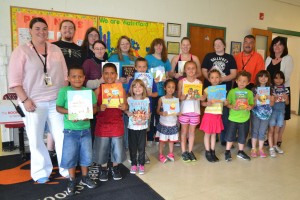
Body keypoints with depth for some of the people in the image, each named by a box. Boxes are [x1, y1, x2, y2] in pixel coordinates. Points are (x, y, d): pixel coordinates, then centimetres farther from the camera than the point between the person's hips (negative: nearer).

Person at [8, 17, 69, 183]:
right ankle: (41, 172, 21)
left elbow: (65, 75, 11)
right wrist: (25, 100, -12)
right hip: (34, 103, -2)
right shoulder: (21, 51, 0)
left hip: (57, 101, 3)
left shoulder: (56, 50, 10)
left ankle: (67, 169, 19)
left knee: (63, 136, 5)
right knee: (36, 139, 6)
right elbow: (14, 79, -5)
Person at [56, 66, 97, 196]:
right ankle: (72, 180, 25)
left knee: (86, 155, 13)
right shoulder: (64, 91, -7)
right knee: (70, 156, 5)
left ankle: (85, 177, 34)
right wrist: (69, 112, -21)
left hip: (85, 129, 2)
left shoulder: (89, 91, -1)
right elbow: (58, 107, -4)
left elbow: (94, 107, 2)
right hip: (70, 130, -2)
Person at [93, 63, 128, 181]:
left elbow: (126, 105, 6)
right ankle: (104, 169, 32)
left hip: (117, 124, 1)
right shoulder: (98, 90, -4)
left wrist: (124, 107, -16)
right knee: (102, 148, 9)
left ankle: (115, 168, 34)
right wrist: (99, 108, -22)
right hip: (102, 124, 0)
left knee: (117, 147, 10)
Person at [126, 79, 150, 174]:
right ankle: (133, 164, 23)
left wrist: (147, 116, -11)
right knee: (132, 146, 8)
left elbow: (148, 112, 9)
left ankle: (141, 164, 20)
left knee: (142, 146, 6)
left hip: (143, 127, 0)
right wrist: (128, 113, -17)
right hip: (132, 127, 0)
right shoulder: (129, 99, -2)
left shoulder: (146, 99, 2)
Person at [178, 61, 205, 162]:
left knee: (192, 131, 12)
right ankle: (184, 151, 20)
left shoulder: (199, 82, 1)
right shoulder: (181, 82, -2)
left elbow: (203, 97, -3)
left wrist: (196, 97, -22)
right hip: (184, 110, -1)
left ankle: (190, 151, 25)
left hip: (195, 110, 1)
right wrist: (185, 96, -22)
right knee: (184, 131, 8)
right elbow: (179, 96, -3)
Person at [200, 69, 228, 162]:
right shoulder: (207, 90, -6)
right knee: (207, 134, 6)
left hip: (218, 115, 3)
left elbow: (224, 103, 11)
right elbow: (202, 102, -6)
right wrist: (207, 103, -26)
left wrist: (226, 102, -11)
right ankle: (208, 152, 19)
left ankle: (213, 152, 25)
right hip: (209, 114, -3)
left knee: (214, 134, 14)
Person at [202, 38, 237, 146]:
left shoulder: (230, 58, 8)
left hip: (225, 89, 0)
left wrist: (222, 79, -16)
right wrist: (210, 78, -15)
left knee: (225, 114, 1)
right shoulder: (208, 56, 9)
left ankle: (224, 139, 12)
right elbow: (204, 71, 4)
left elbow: (233, 74, 0)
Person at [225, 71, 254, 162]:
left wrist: (250, 107, -15)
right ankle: (227, 152, 25)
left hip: (245, 118, 2)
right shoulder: (232, 91, -3)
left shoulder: (250, 92, 2)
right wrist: (232, 107, -22)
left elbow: (252, 104, 7)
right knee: (230, 135, 8)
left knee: (242, 136, 14)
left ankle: (240, 152, 33)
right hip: (233, 118, -2)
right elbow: (227, 103, -4)